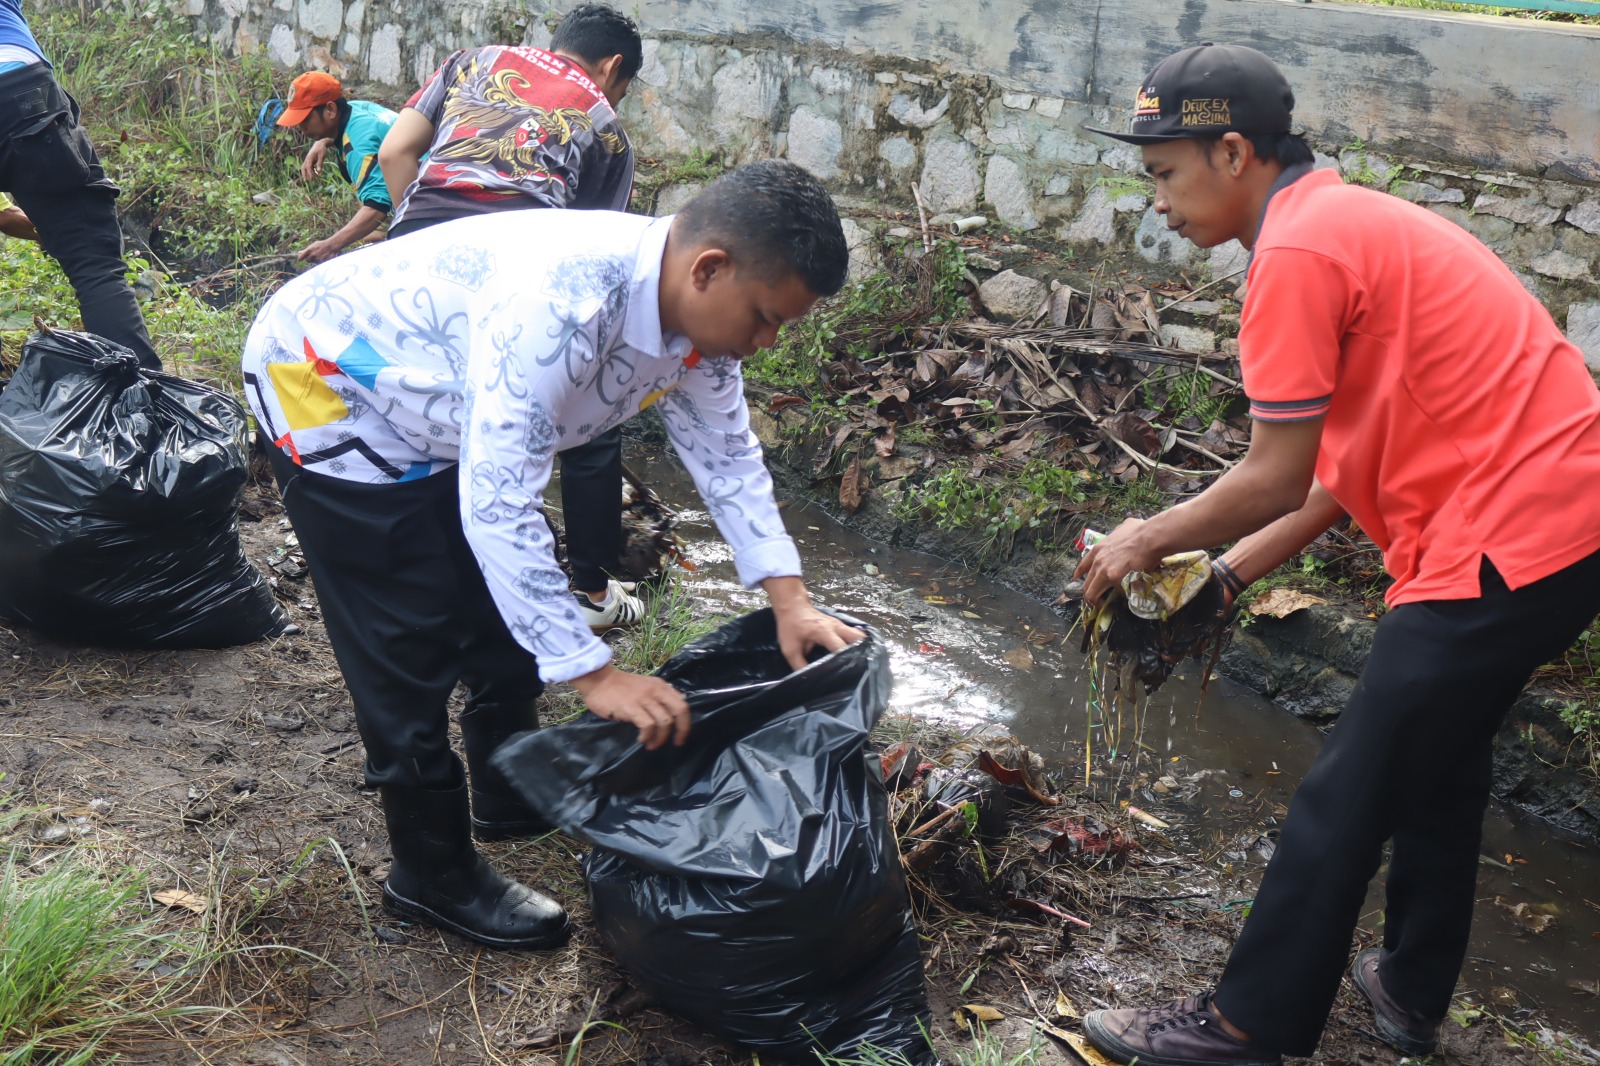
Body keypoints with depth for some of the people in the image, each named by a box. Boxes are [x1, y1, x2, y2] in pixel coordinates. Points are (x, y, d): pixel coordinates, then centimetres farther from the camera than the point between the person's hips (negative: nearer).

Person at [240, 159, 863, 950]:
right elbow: (496, 508, -40)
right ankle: (431, 876, 14)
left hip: (437, 409, 8)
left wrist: (789, 600, -10)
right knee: (409, 643, -5)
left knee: (512, 603, 14)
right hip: (323, 385, -8)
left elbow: (726, 453, -1)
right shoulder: (560, 305, -41)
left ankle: (509, 796, 36)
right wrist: (594, 675, -37)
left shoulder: (697, 312, -14)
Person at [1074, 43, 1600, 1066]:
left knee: (1346, 797, 0)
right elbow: (1351, 461, 16)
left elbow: (1278, 478, -15)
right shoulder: (1352, 219, 16)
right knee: (1438, 765, 24)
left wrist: (1147, 541, 1)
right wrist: (1229, 572, 16)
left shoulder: (1299, 250, -15)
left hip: (1505, 539, -10)